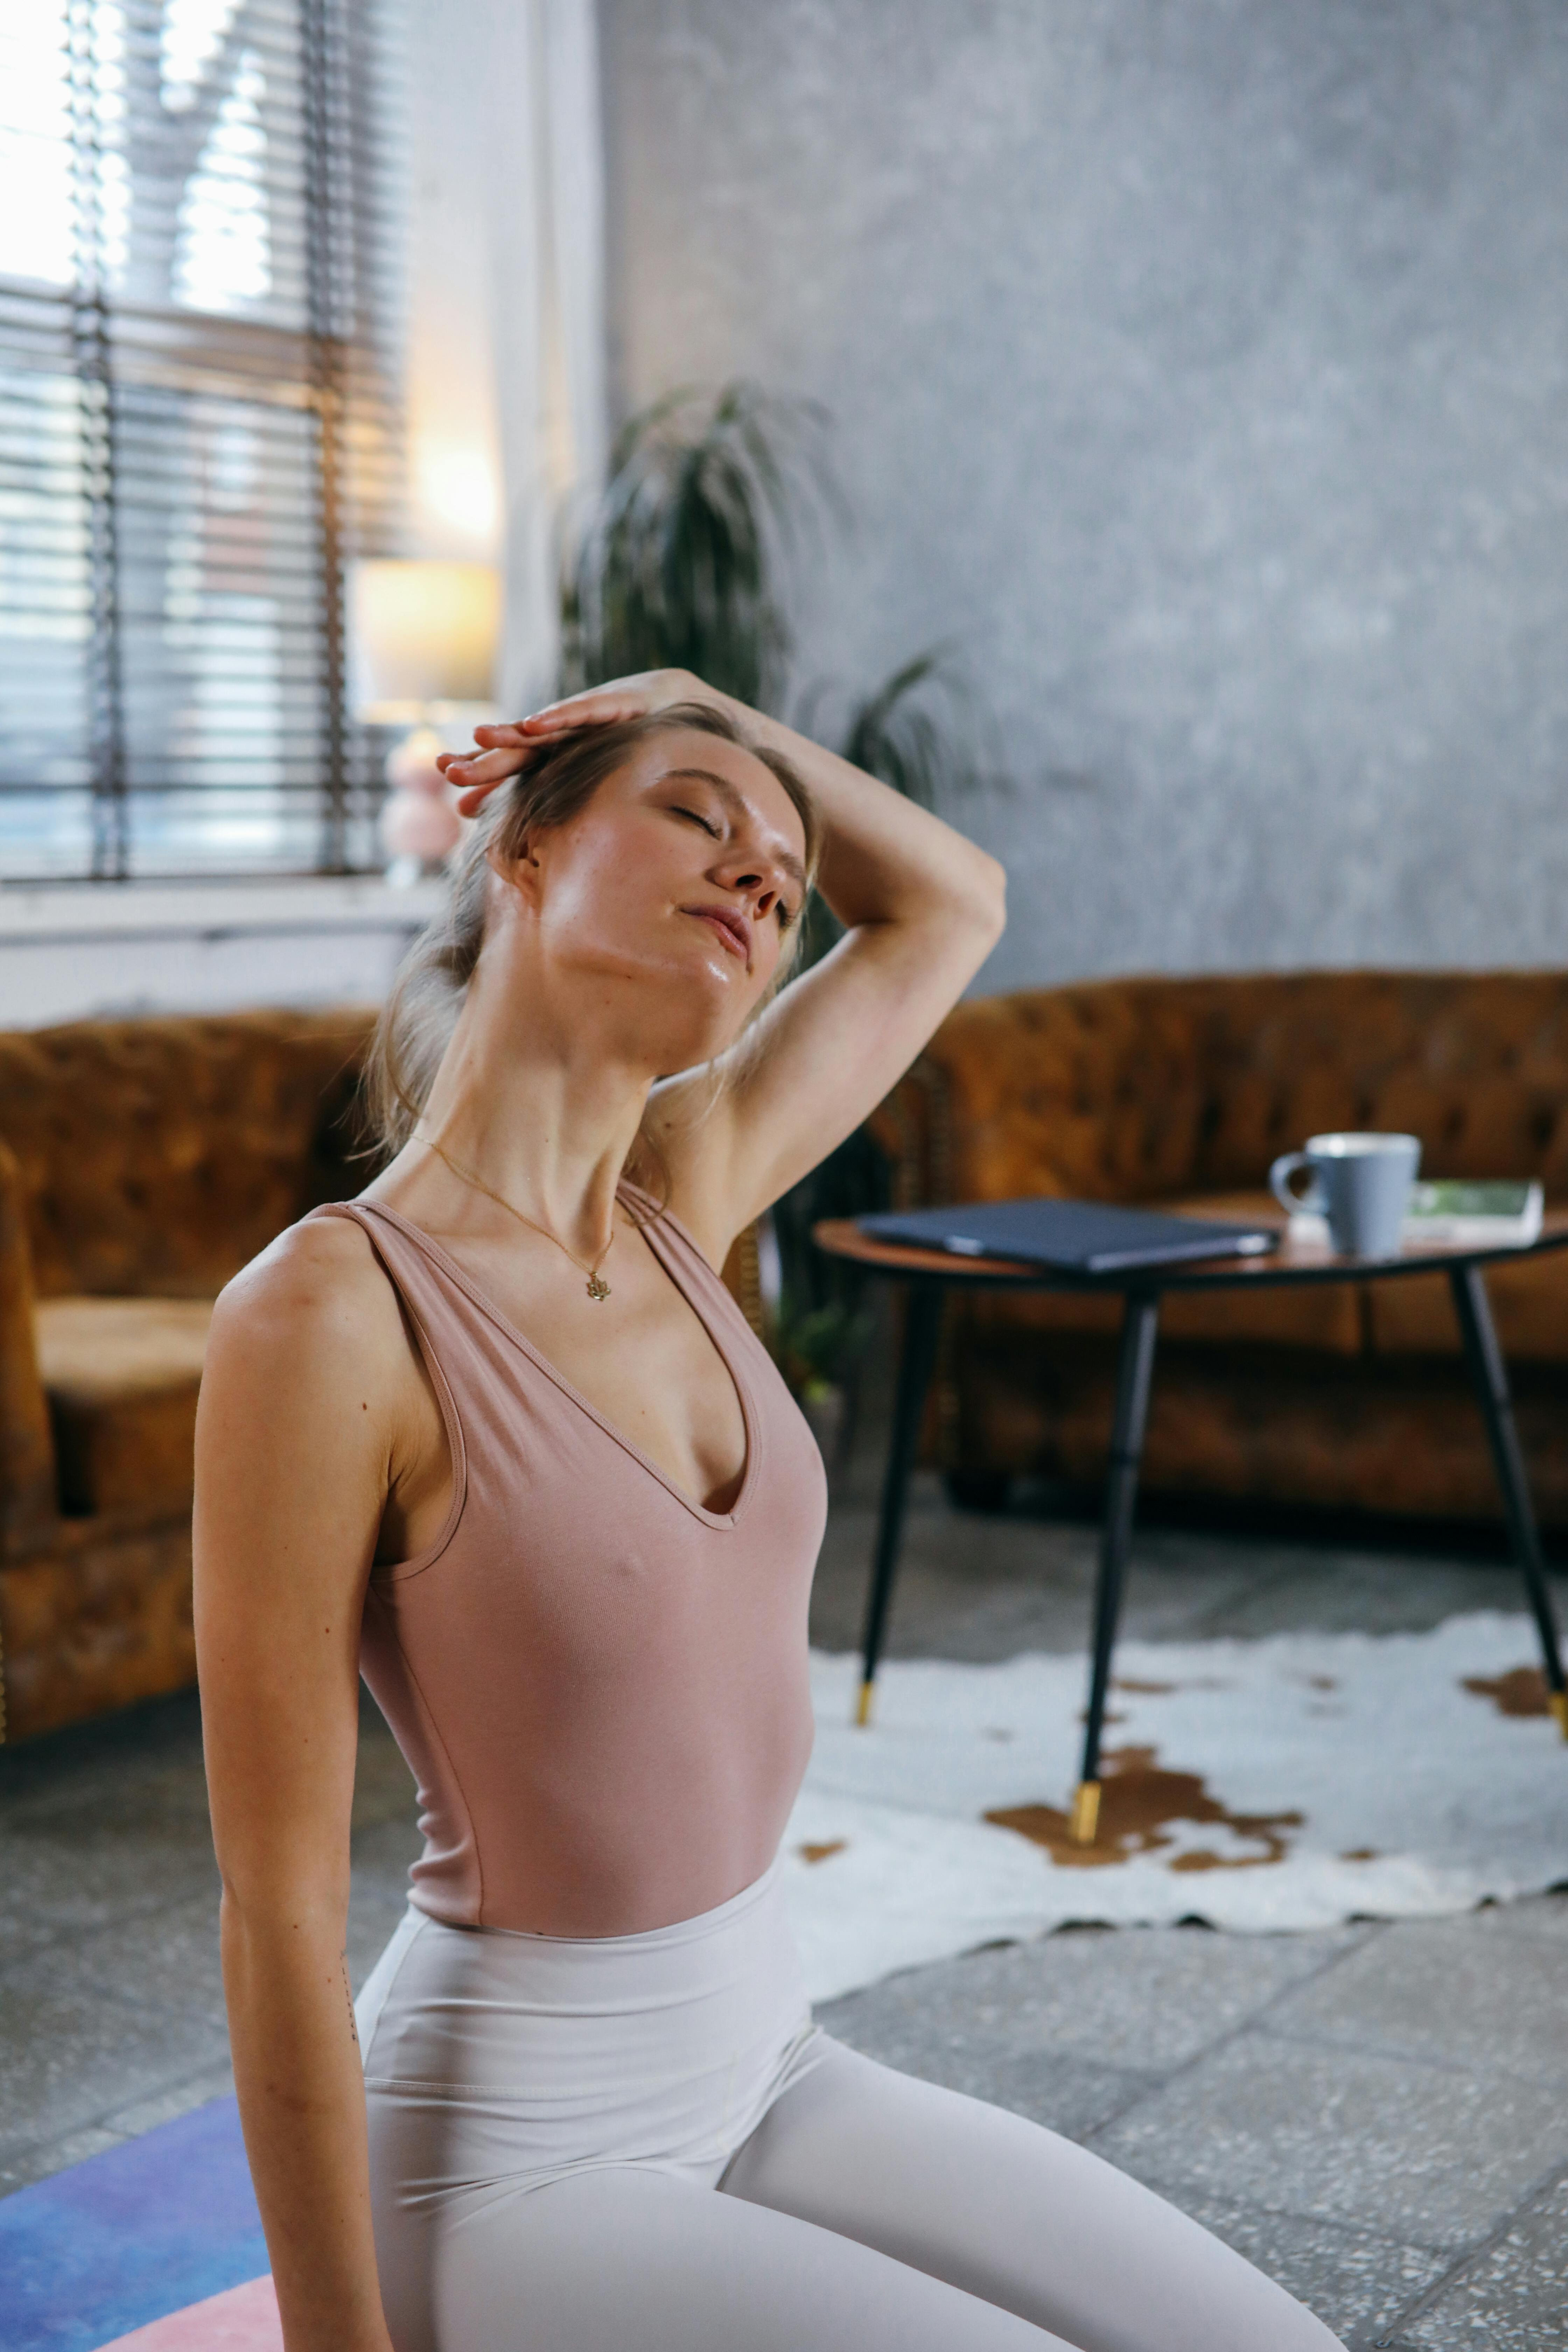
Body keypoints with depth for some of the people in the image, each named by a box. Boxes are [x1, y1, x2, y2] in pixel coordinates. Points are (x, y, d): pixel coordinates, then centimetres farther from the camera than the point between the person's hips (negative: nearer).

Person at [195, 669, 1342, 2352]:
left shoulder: (678, 1204, 0)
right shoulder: (326, 1316, -20)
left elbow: (953, 902, 15)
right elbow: (277, 1911, -17)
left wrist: (686, 695, 5)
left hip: (762, 2070, 7)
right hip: (511, 2158, -7)